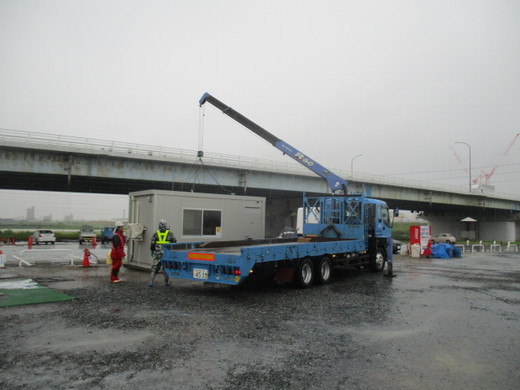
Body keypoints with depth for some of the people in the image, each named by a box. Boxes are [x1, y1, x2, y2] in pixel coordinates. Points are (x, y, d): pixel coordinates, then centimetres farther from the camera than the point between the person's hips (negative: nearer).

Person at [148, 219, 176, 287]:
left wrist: (152, 251, 18)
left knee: (154, 268, 8)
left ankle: (151, 282, 2)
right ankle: (166, 283, 9)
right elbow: (174, 242, 2)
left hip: (157, 254, 1)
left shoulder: (156, 233, 4)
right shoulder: (170, 233, -1)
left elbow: (152, 244, 5)